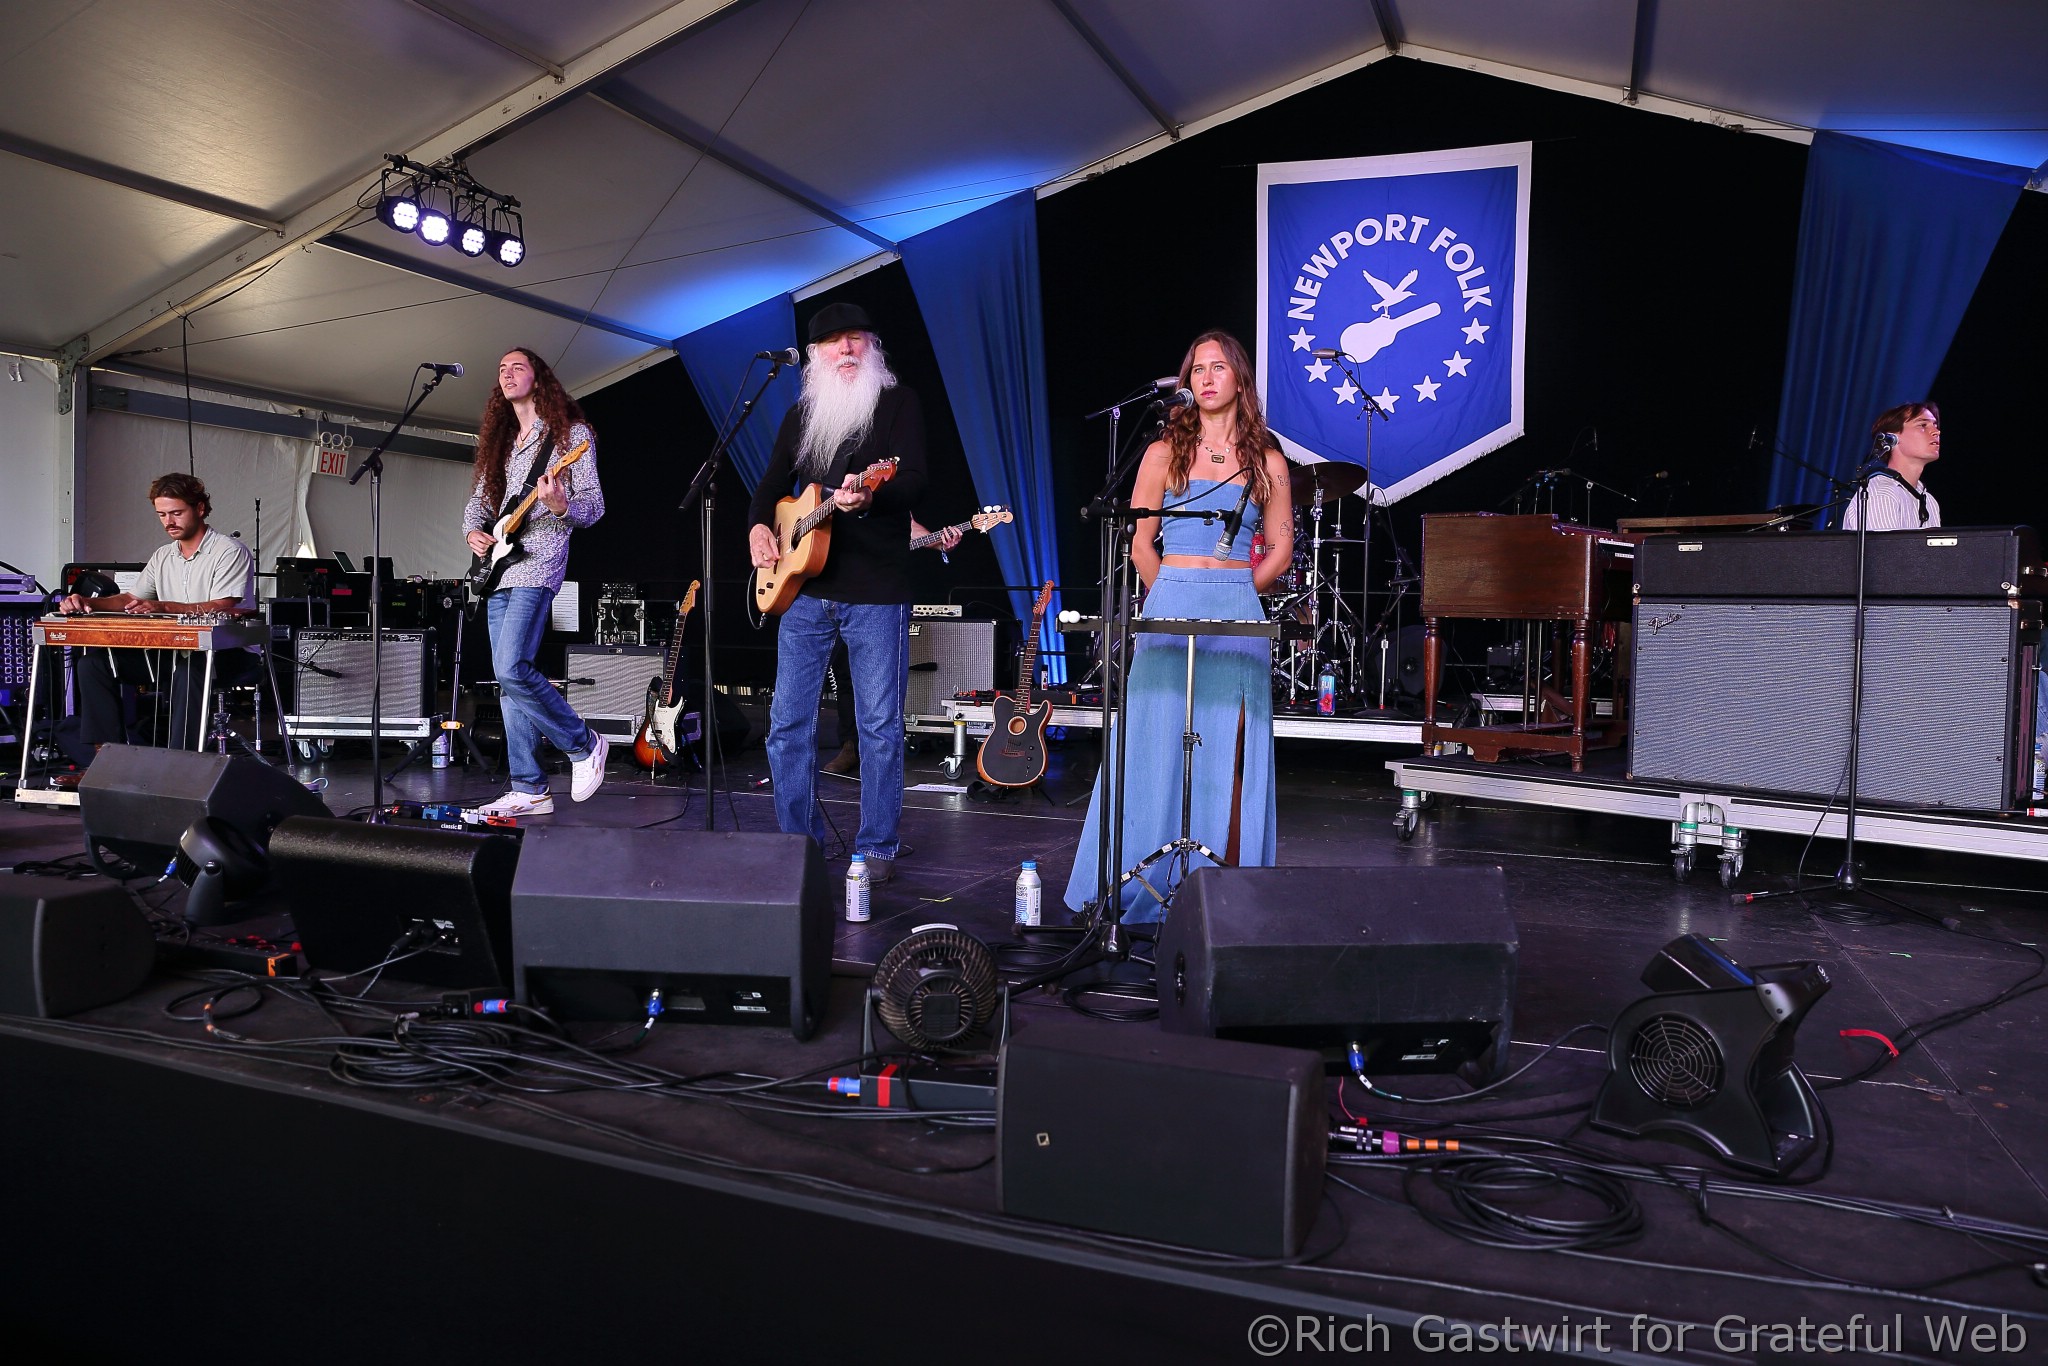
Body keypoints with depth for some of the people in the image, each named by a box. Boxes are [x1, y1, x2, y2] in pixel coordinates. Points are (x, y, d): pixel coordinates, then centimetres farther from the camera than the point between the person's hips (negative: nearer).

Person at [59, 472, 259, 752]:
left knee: (189, 669, -40)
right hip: (176, 652, 8)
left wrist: (163, 607, -32)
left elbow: (221, 608, -20)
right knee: (94, 660, -4)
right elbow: (130, 599, 17)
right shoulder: (163, 556, 18)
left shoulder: (230, 551, -7)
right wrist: (88, 602, -3)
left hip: (231, 654, -8)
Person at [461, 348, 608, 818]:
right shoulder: (499, 442, 20)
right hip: (498, 567, 8)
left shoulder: (572, 433, 1)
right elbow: (478, 500, 25)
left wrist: (560, 506, -25)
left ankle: (584, 745, -3)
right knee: (509, 681, 3)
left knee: (511, 670, -21)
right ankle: (529, 789, 6)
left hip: (536, 565, -7)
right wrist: (473, 531, 4)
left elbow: (594, 505, -5)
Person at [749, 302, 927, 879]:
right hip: (804, 588, 5)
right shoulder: (802, 414, 16)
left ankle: (877, 848, 11)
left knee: (880, 724, -1)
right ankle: (799, 841, 19)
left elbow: (914, 481, -14)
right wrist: (760, 527, 3)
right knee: (788, 720, 6)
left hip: (877, 592, -5)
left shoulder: (898, 403, 0)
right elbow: (772, 483, 24)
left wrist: (869, 497, -35)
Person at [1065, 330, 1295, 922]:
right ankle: (1148, 886, 6)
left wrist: (1233, 591, 6)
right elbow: (1139, 543, 7)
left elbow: (1280, 550, 12)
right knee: (1159, 745, -1)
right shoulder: (1164, 453, 7)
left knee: (1229, 750, 0)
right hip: (1169, 609, -1)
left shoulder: (1267, 461, 10)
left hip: (1239, 618, 1)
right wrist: (1176, 597, 7)